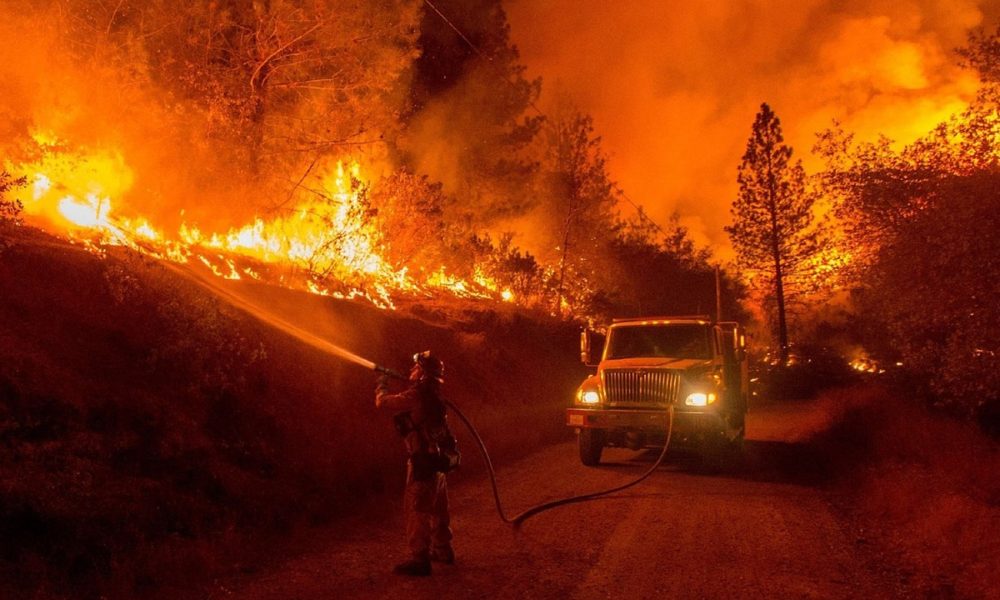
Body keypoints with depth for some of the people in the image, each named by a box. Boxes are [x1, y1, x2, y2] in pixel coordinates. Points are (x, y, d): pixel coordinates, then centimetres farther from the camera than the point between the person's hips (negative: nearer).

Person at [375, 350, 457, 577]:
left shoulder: (417, 395, -18)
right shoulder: (430, 395, 10)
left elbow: (383, 402, -14)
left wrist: (382, 385, 5)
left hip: (424, 461, -9)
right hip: (438, 459, 9)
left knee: (417, 509, -4)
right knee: (437, 508, 20)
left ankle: (420, 559, -2)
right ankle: (443, 550, 31)